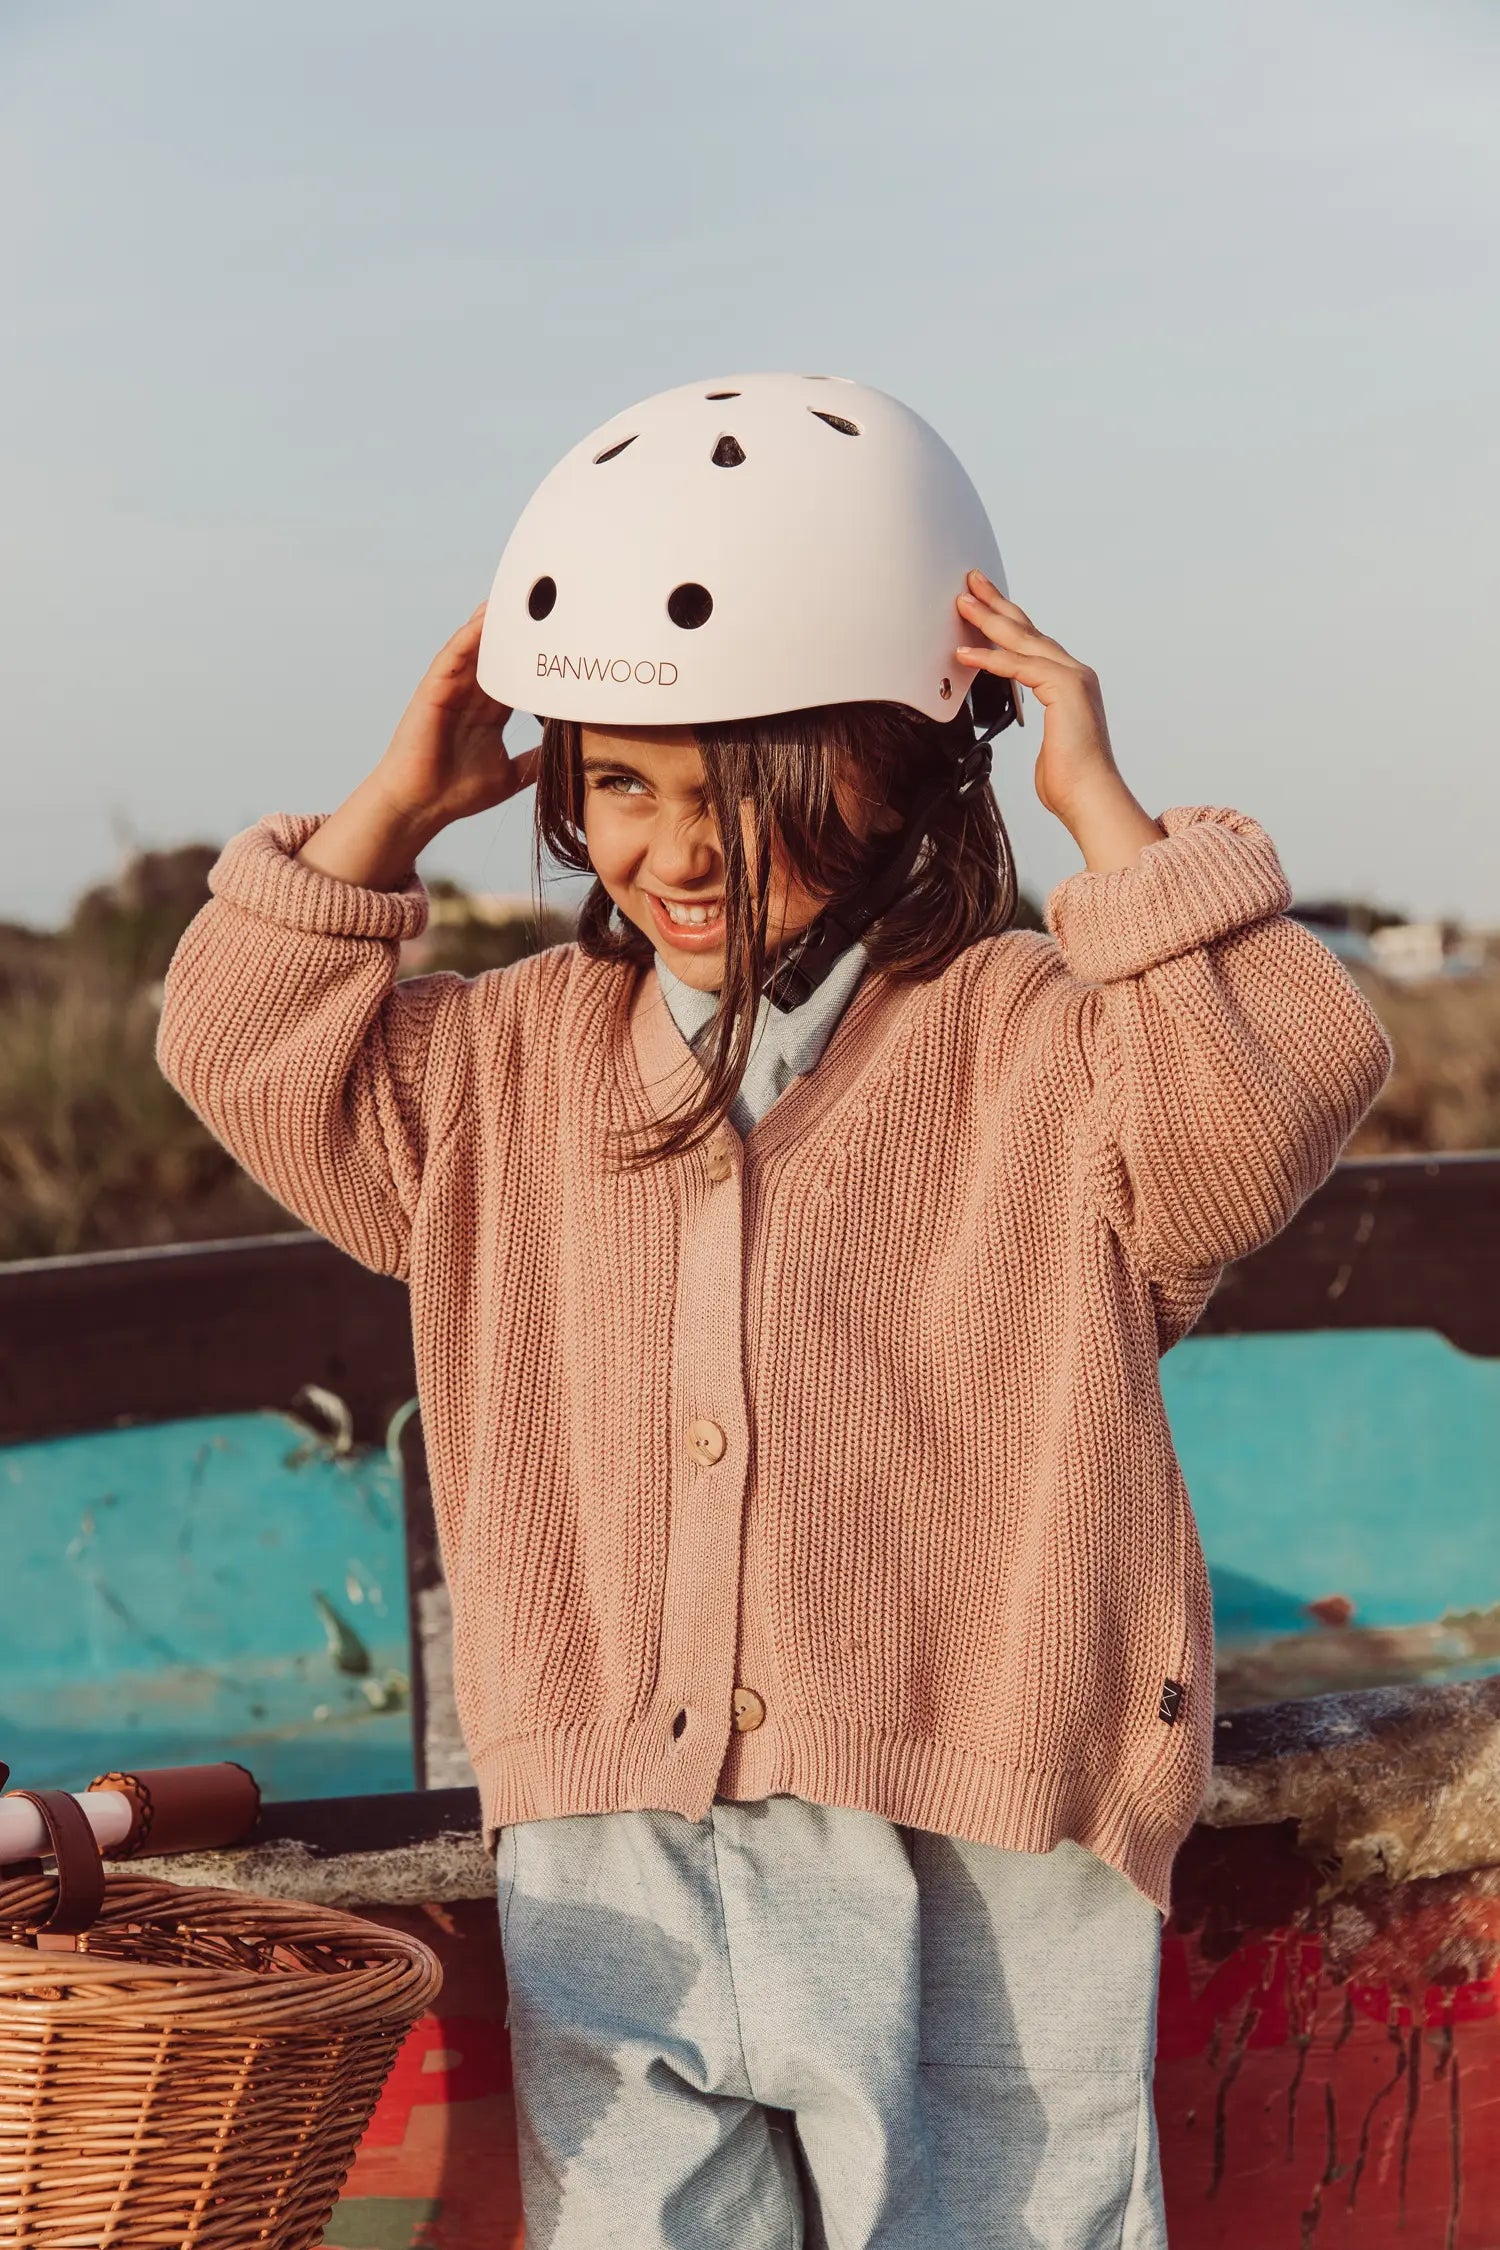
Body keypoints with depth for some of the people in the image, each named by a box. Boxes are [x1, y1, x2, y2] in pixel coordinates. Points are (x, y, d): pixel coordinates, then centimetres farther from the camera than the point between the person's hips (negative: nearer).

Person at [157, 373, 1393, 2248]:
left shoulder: (1039, 1044, -4)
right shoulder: (521, 1062, 11)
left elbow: (1272, 1104, -20)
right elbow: (251, 1055, 13)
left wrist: (1102, 812, -18)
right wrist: (397, 806, 5)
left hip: (972, 1871, -3)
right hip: (611, 1873, 4)